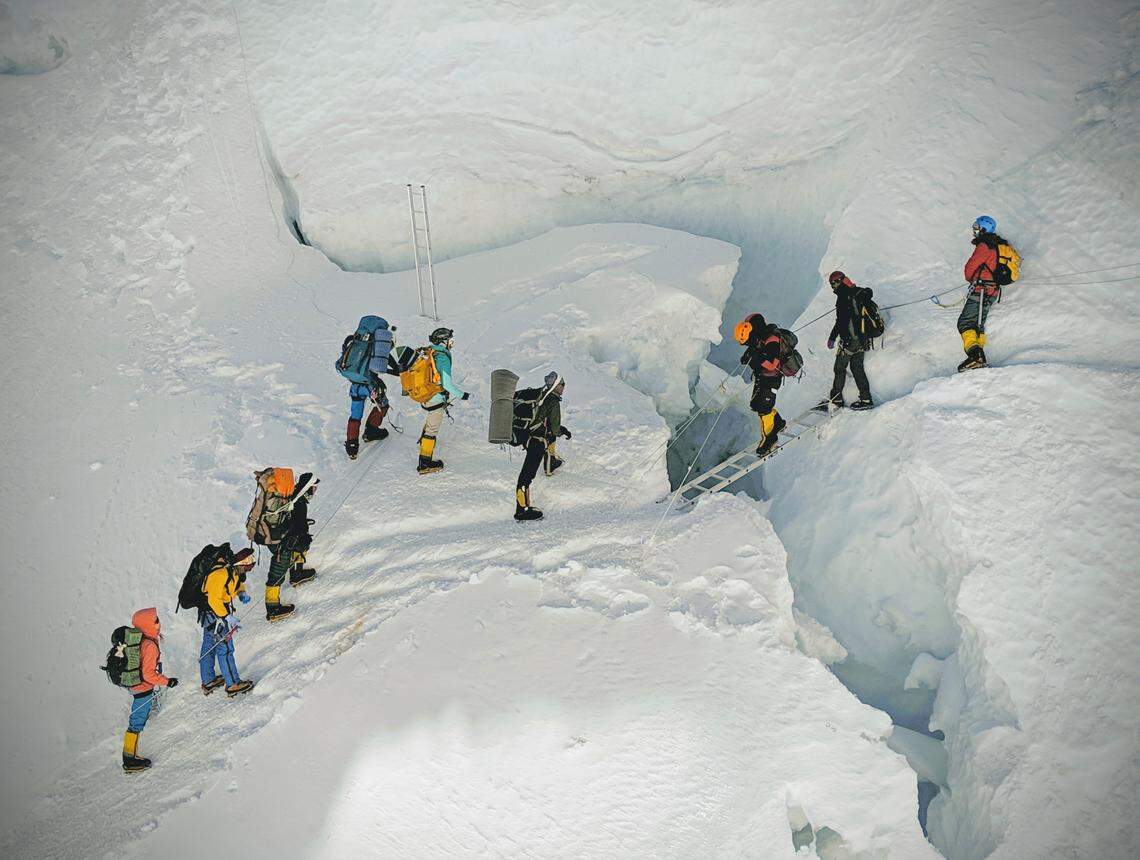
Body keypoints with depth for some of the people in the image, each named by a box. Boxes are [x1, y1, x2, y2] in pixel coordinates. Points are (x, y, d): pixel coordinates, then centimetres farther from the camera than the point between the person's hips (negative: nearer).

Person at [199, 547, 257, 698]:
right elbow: (214, 599, -29)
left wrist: (242, 593, 1)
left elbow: (238, 583, 22)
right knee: (225, 647, -6)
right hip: (214, 612, -10)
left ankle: (208, 681, 30)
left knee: (209, 645, 18)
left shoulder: (234, 571, 0)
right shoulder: (221, 575, -28)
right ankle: (233, 685, -2)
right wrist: (227, 617, -28)